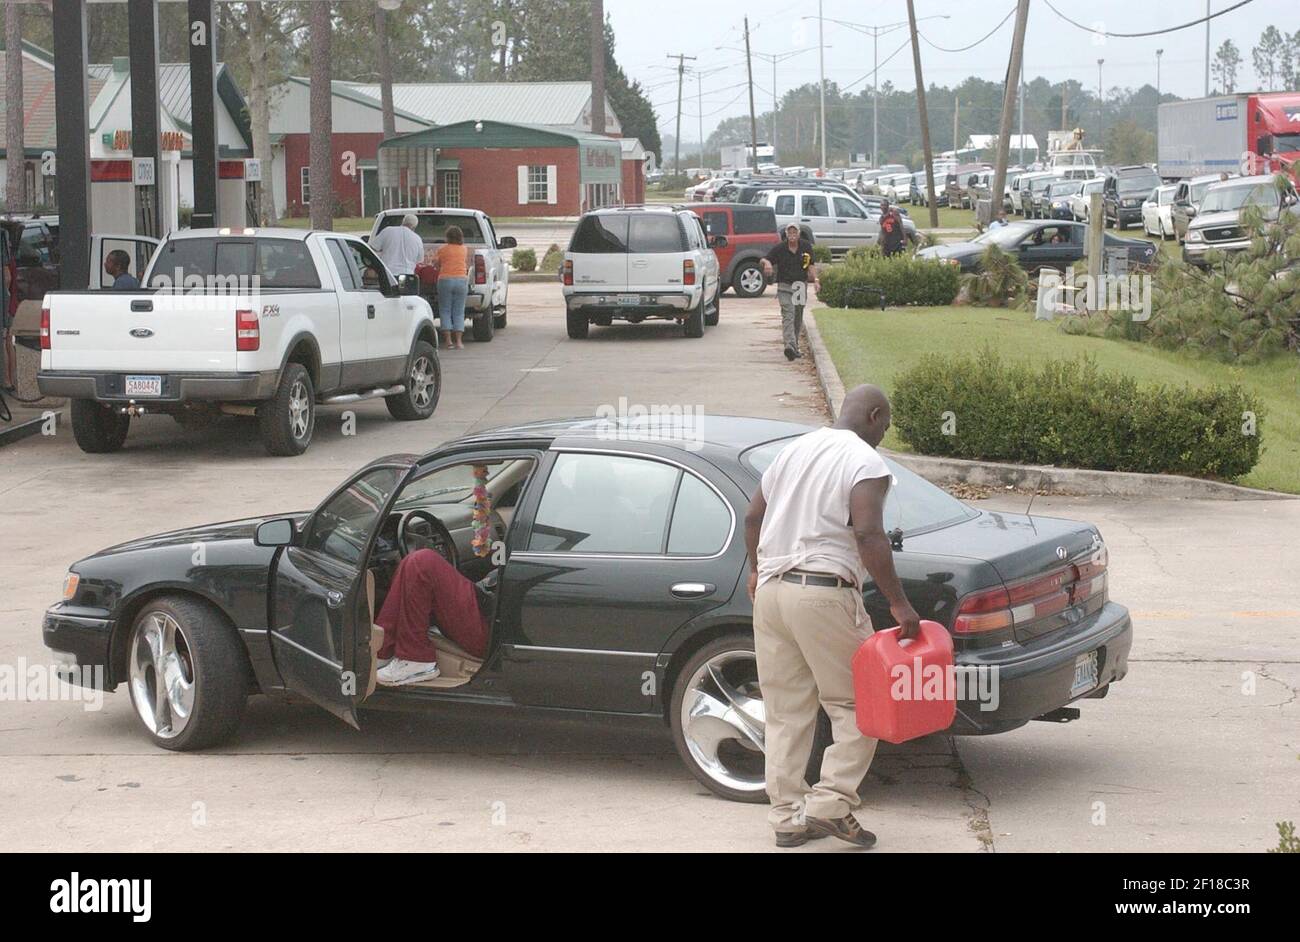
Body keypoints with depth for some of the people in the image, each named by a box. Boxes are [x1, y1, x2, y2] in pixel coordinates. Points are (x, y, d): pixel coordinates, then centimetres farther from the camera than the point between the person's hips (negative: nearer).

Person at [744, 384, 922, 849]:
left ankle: (788, 817, 13)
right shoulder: (865, 463, -6)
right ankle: (831, 804, -6)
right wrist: (899, 605, -21)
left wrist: (757, 572, 38)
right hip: (825, 595, -7)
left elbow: (753, 517, 22)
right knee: (856, 706, 3)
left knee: (785, 712, 11)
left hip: (771, 589, 7)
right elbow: (868, 535, -20)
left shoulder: (793, 451, 16)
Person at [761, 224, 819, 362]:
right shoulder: (779, 248, -8)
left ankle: (795, 346, 25)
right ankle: (790, 345, -32)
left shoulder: (806, 246, 1)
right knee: (788, 315, -19)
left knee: (798, 318, 12)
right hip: (785, 286, -4)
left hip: (801, 287, 4)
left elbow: (811, 265, 7)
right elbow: (764, 259, -2)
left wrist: (815, 279, -8)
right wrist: (767, 263, -27)